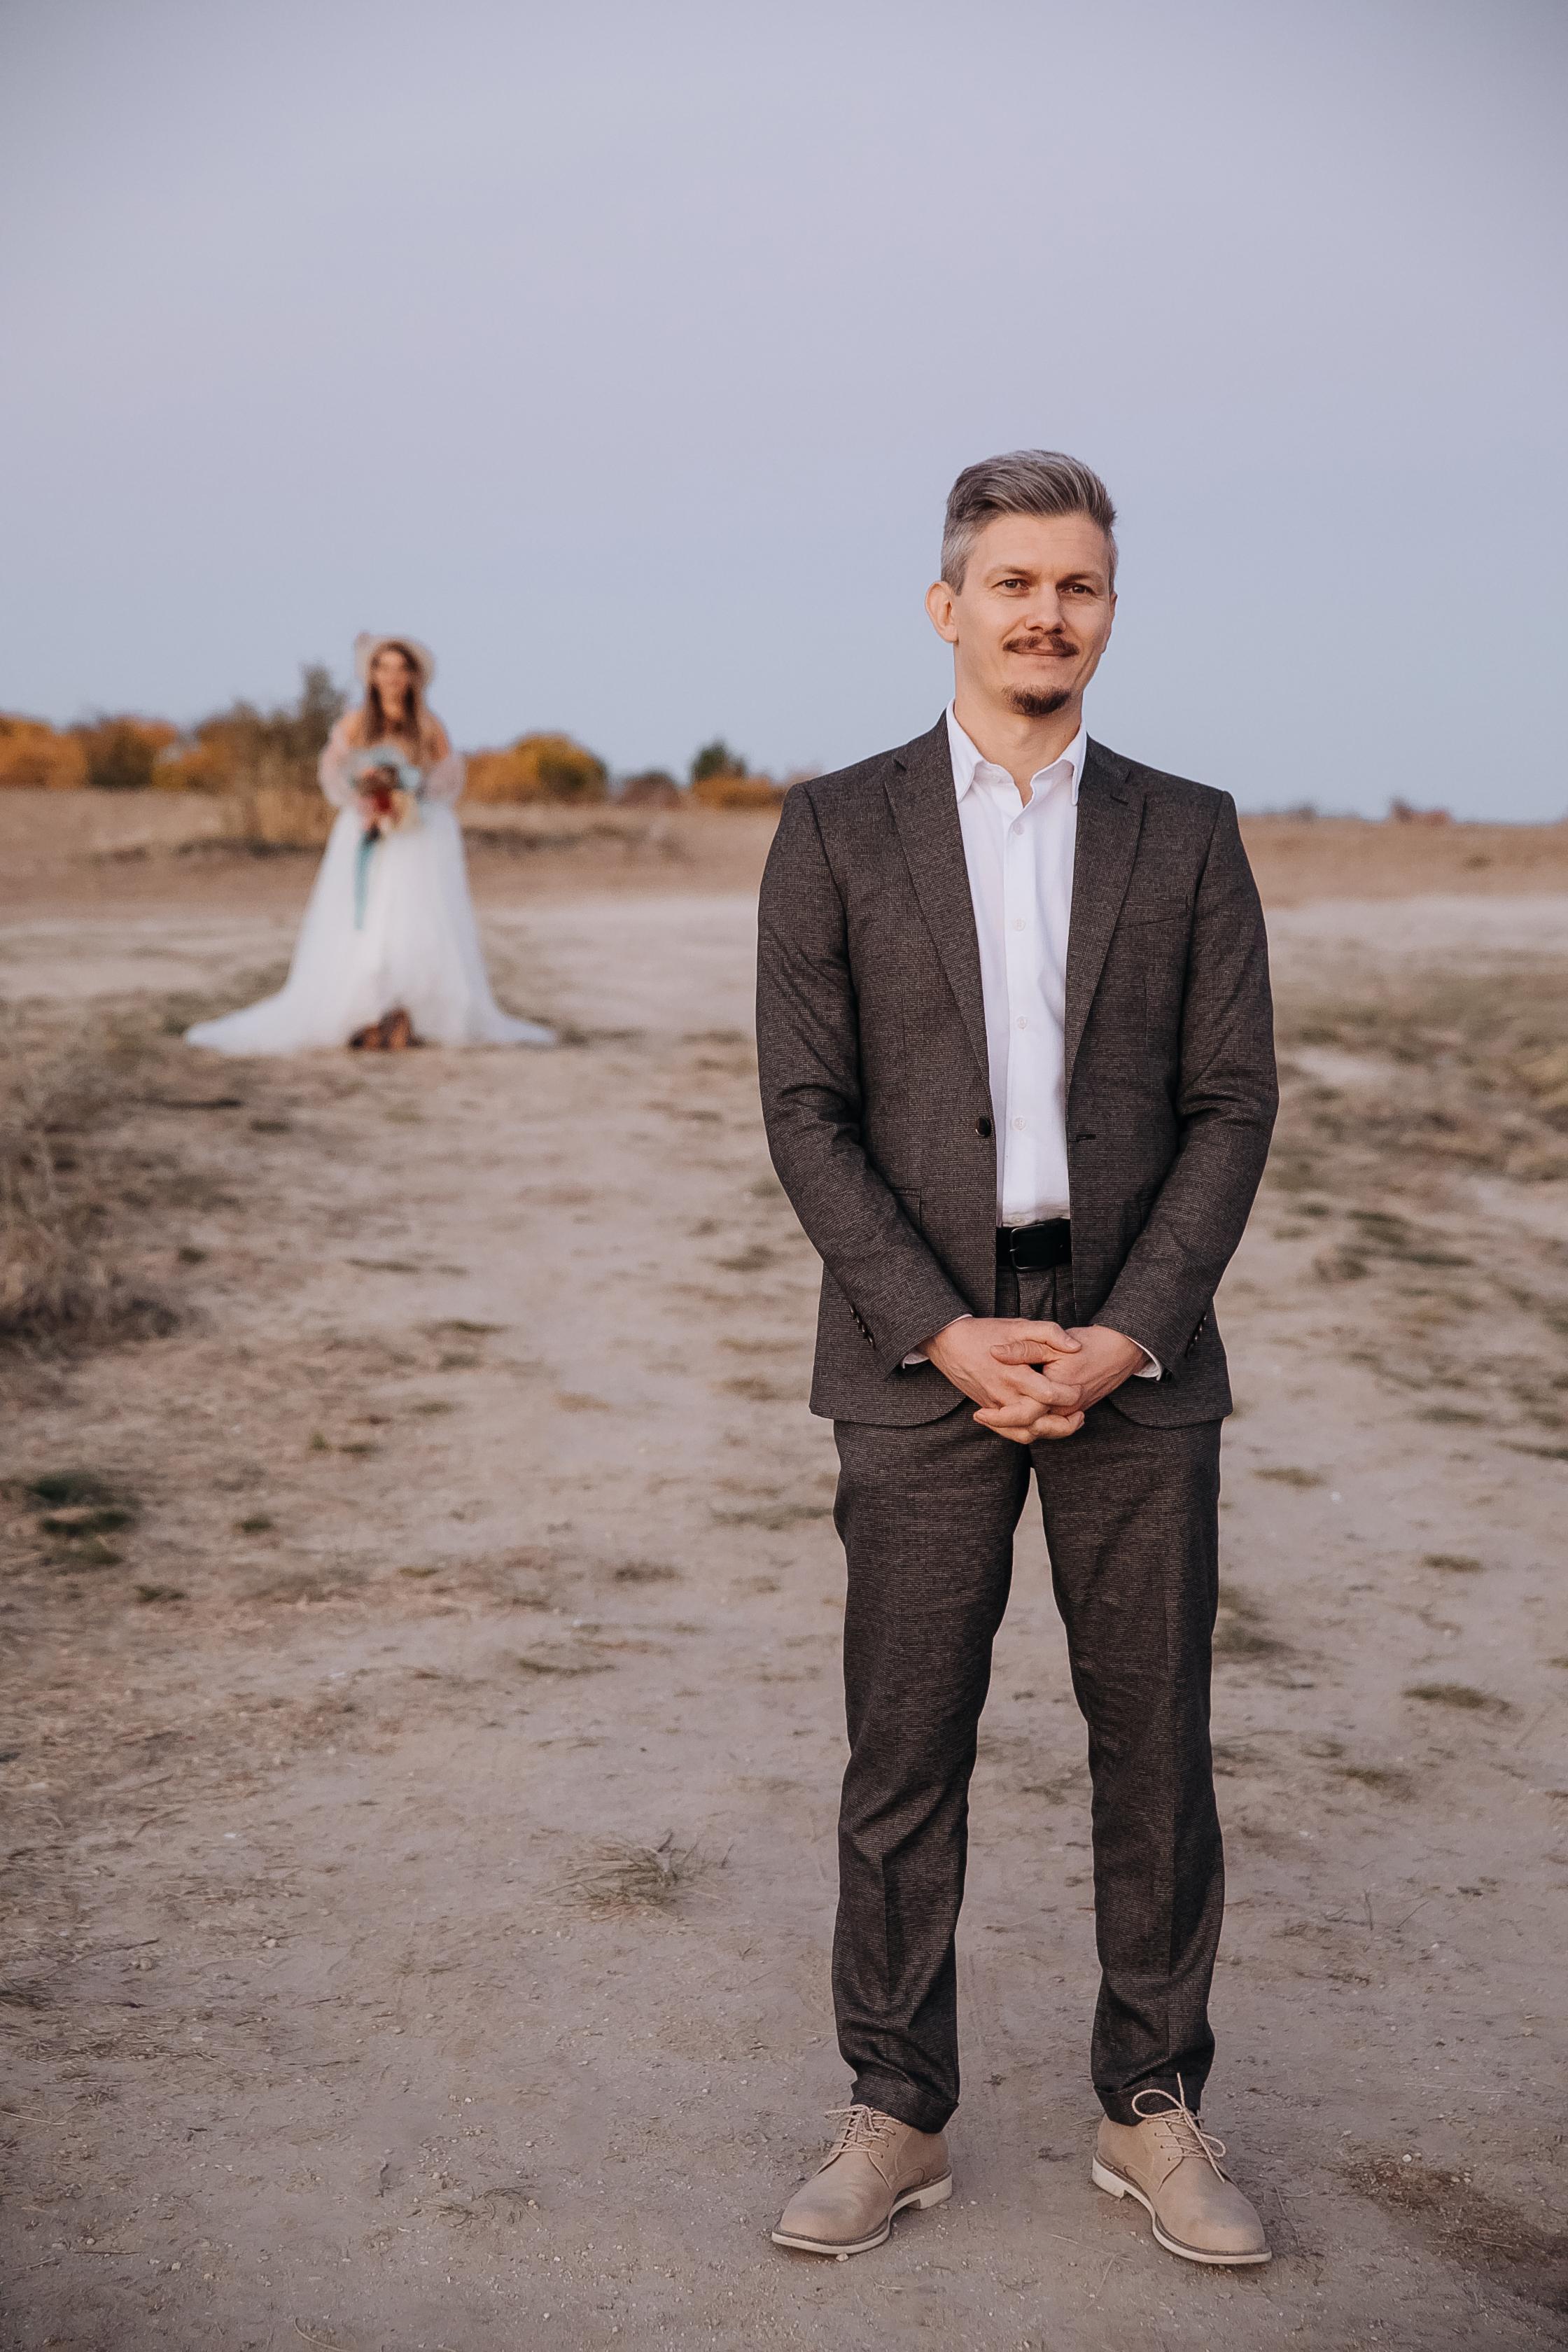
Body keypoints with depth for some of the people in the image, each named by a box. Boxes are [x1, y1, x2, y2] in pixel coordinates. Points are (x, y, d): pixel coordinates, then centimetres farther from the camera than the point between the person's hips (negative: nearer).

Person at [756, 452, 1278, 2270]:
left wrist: (1122, 1335, -10)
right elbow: (806, 1108, -2)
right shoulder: (836, 831, 3)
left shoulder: (1186, 834, 7)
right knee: (904, 1755, 4)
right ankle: (896, 2119, 19)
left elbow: (1232, 1105, 2)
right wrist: (944, 1331, -12)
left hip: (1135, 1355, 2)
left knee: (1156, 1745, 7)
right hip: (920, 1354, -1)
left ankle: (1152, 2109, 23)